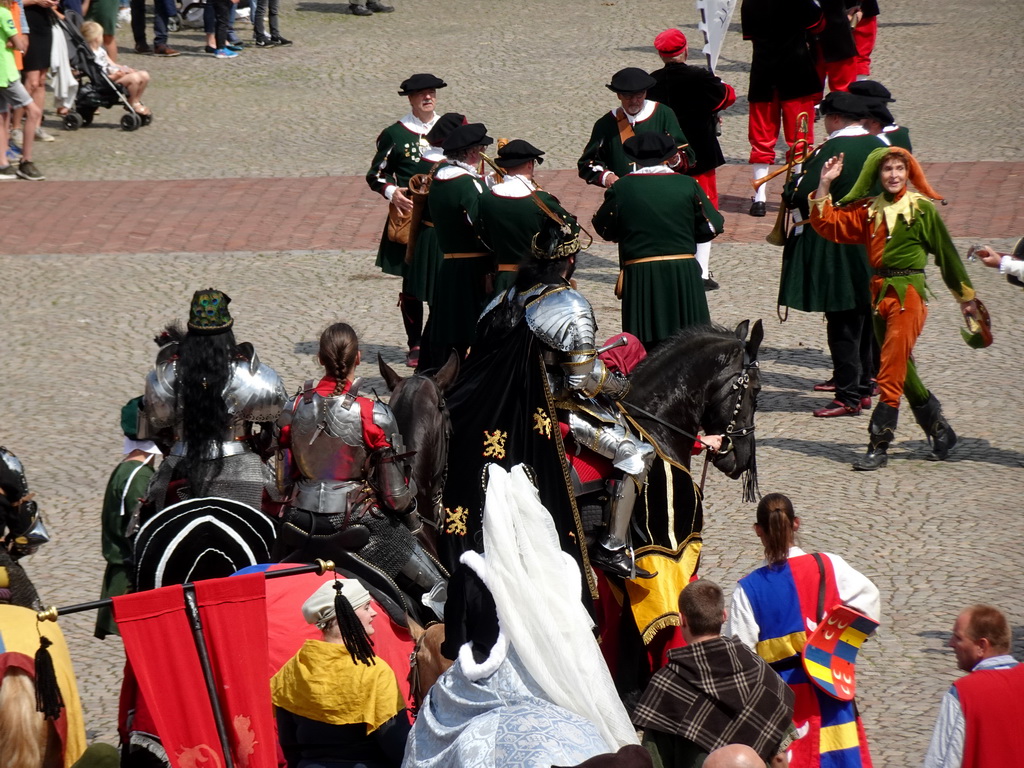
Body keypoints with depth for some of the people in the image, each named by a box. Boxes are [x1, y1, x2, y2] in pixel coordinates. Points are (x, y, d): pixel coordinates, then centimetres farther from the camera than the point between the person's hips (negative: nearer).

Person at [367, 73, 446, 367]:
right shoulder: (394, 134, 2)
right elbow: (376, 176, 5)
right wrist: (392, 192, -14)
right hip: (408, 218, -2)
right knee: (411, 285, 3)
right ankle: (415, 345, 13)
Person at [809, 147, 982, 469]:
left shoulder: (921, 208, -4)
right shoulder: (870, 209, 9)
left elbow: (945, 252, 3)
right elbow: (828, 224, 5)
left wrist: (966, 296, 9)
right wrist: (825, 184, -5)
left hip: (909, 292, -6)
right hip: (881, 293, 6)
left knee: (891, 372, -11)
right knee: (902, 370, 13)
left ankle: (879, 446, -9)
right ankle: (940, 431, 28)